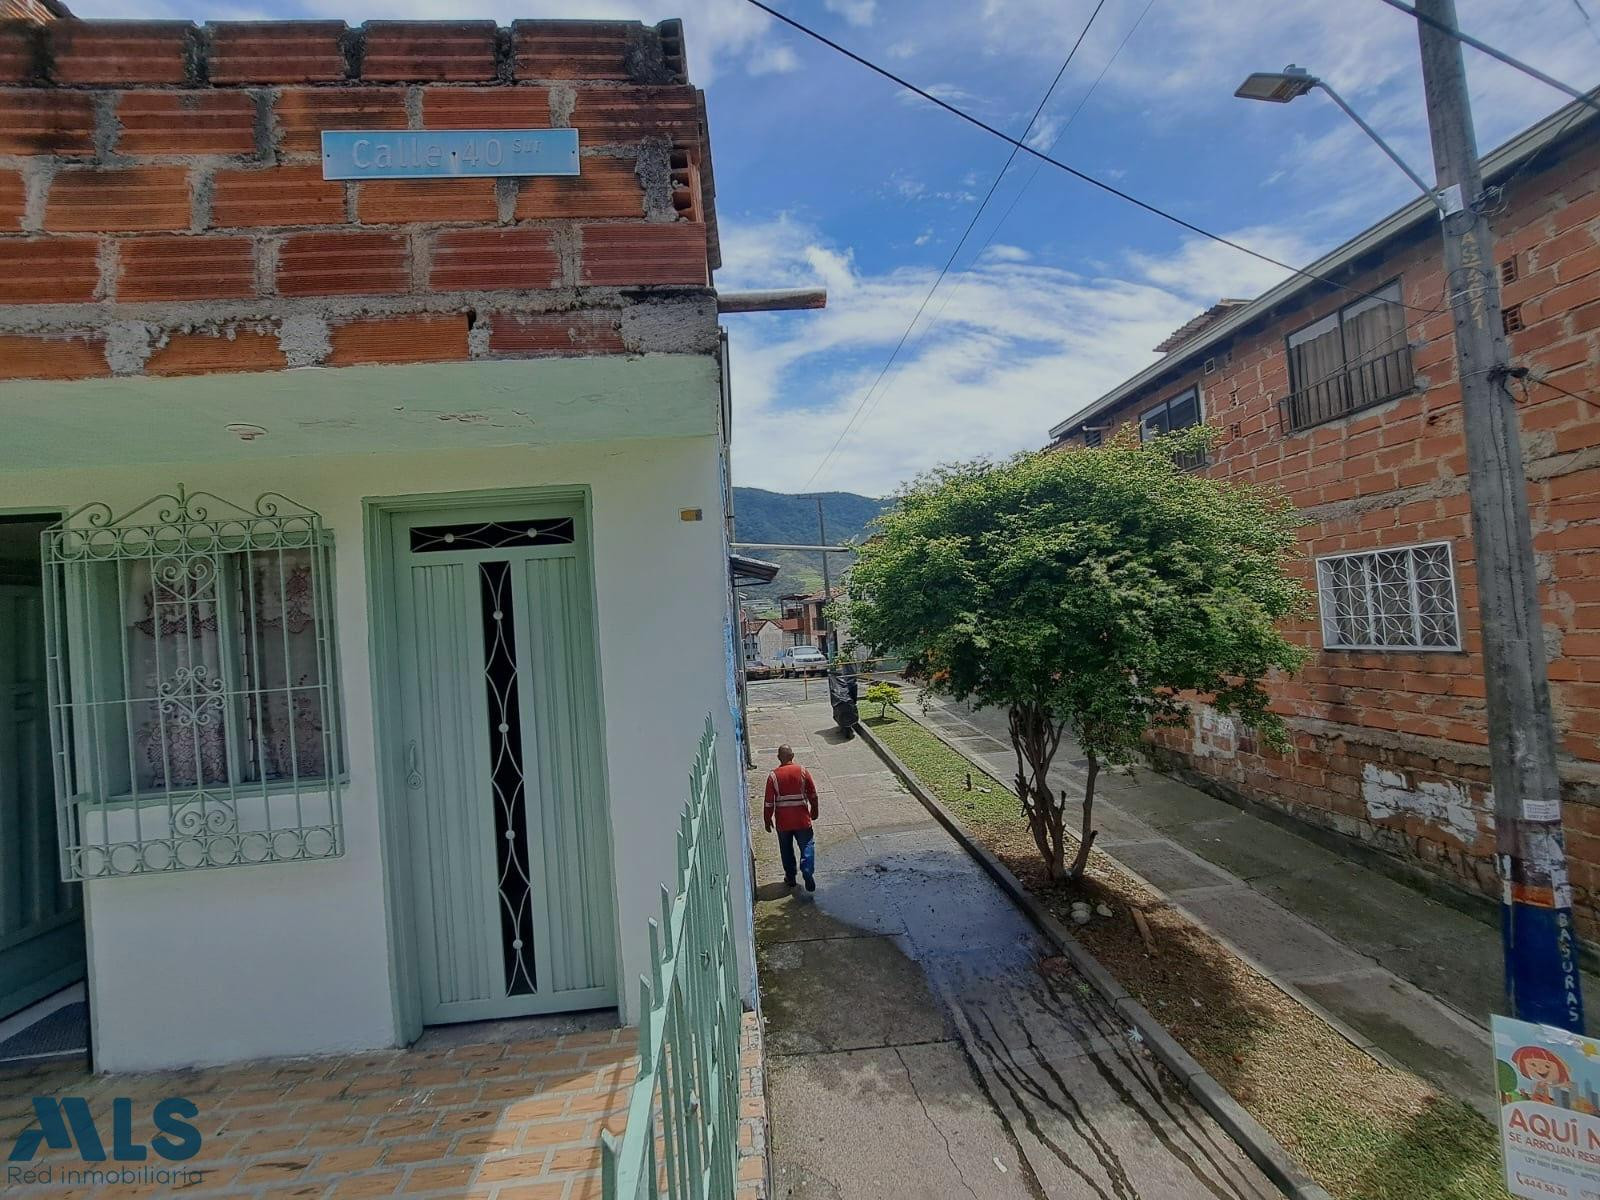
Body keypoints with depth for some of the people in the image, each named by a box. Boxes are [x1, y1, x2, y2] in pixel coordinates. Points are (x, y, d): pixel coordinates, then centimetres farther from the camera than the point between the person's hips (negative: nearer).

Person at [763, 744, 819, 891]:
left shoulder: (773, 776, -10)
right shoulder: (802, 771, -7)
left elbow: (769, 802, -7)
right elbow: (813, 794, 0)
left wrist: (767, 820, 5)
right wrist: (814, 811, 15)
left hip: (783, 821, 0)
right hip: (802, 818, 0)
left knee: (786, 849, 16)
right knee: (807, 846, 9)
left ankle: (790, 878, 25)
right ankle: (808, 873, -8)